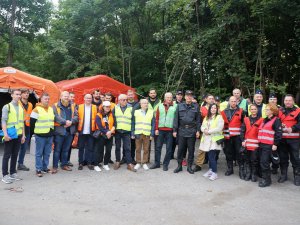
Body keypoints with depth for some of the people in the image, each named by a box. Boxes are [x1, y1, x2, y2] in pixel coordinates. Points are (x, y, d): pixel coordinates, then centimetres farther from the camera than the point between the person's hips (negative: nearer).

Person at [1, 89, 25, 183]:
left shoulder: (21, 108, 12)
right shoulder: (7, 106, -4)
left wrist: (23, 135, 12)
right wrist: (5, 134, -19)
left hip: (18, 135, 5)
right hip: (9, 135, -5)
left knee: (15, 155, 10)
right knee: (7, 155, 1)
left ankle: (13, 173, 19)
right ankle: (5, 175, 7)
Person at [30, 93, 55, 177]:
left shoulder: (51, 109, 12)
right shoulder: (37, 109, -8)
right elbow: (32, 122, -8)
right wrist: (38, 130, -2)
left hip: (50, 135, 6)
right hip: (40, 135, -6)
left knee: (47, 153, 12)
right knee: (39, 153, 1)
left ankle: (45, 167, 23)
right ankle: (38, 169, 9)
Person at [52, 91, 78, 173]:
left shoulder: (72, 106, 11)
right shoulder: (56, 106, -3)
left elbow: (76, 116, 3)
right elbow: (56, 117, -15)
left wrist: (71, 122, -15)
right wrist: (65, 121, -21)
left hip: (70, 131, 4)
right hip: (59, 131, -4)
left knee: (66, 150, 14)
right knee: (57, 150, 2)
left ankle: (64, 164, 26)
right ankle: (55, 166, 11)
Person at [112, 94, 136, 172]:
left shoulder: (130, 108, 2)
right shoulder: (115, 108, 4)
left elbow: (133, 120, 5)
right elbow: (112, 118, 5)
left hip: (127, 131, -1)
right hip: (117, 130, 1)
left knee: (127, 148, -1)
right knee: (117, 147, 11)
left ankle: (129, 164, 2)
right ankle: (117, 162, 23)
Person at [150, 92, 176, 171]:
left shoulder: (175, 106, 1)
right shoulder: (160, 106, 8)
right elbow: (157, 118, 7)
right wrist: (156, 128, 2)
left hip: (170, 130, -2)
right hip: (161, 130, 2)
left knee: (169, 148, 5)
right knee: (158, 147, 7)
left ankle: (165, 164, 16)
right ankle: (157, 163, 19)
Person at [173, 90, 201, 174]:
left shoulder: (196, 107, 4)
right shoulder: (180, 106, 5)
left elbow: (198, 119, 4)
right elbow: (176, 119, 4)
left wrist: (198, 130, -2)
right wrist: (174, 130, -1)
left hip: (192, 131, 0)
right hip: (182, 130, 0)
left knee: (191, 150, 7)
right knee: (180, 149, 6)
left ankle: (189, 166, 19)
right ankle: (179, 166, 18)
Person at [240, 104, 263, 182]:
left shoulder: (261, 120, 0)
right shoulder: (246, 119, 7)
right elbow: (242, 131, 6)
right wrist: (243, 140, -2)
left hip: (256, 143, -2)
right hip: (247, 143, 3)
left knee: (254, 159, 1)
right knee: (247, 159, 8)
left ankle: (254, 174, 14)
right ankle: (248, 174, 19)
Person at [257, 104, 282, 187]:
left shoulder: (276, 120, -5)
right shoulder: (264, 120, 20)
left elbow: (279, 133, -12)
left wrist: (275, 144, -16)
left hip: (269, 145, -8)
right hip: (261, 144, 8)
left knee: (264, 162, -8)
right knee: (261, 162, 10)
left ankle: (267, 180, 4)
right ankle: (264, 177, 22)